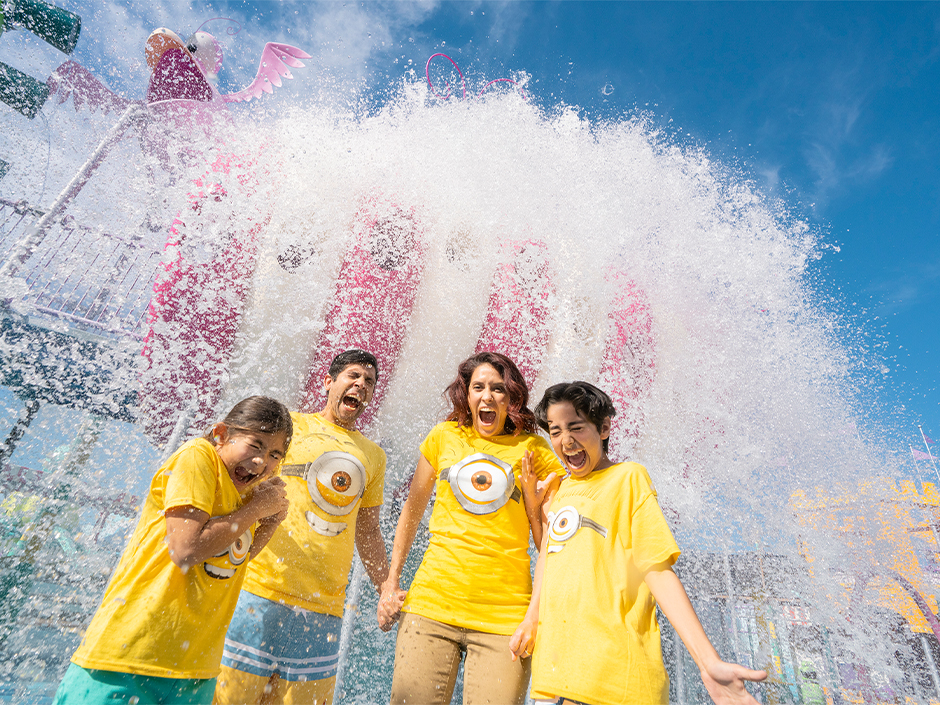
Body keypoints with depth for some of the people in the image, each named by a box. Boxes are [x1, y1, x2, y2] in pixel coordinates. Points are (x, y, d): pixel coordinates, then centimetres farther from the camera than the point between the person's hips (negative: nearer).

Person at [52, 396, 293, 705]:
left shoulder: (245, 491, 8)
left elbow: (227, 564, 10)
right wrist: (256, 509, -16)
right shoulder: (197, 457, -15)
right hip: (130, 654, -7)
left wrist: (269, 523, -3)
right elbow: (186, 551, -25)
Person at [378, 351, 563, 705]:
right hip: (431, 604, 2)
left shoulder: (534, 450, 0)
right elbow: (412, 510, 15)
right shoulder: (444, 437, 5)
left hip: (505, 617, -1)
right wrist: (390, 583, 12)